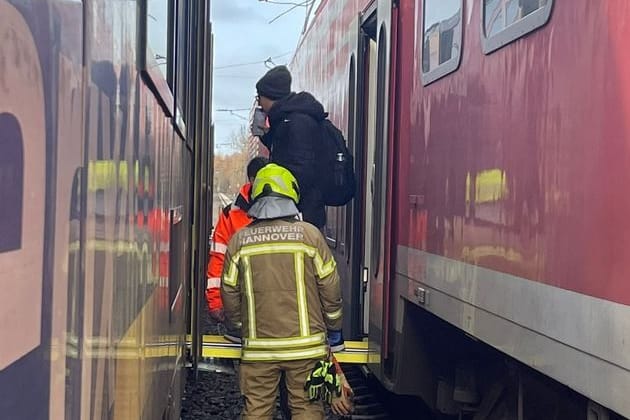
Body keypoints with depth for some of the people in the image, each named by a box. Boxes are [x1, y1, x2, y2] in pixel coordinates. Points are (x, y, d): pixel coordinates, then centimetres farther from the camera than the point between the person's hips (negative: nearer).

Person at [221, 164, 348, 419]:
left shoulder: (239, 240, 0)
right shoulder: (309, 235, -4)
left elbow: (230, 293, 7)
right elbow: (330, 289, -1)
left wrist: (237, 331, 24)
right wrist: (334, 332, 13)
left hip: (258, 346, 1)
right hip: (305, 345, -1)